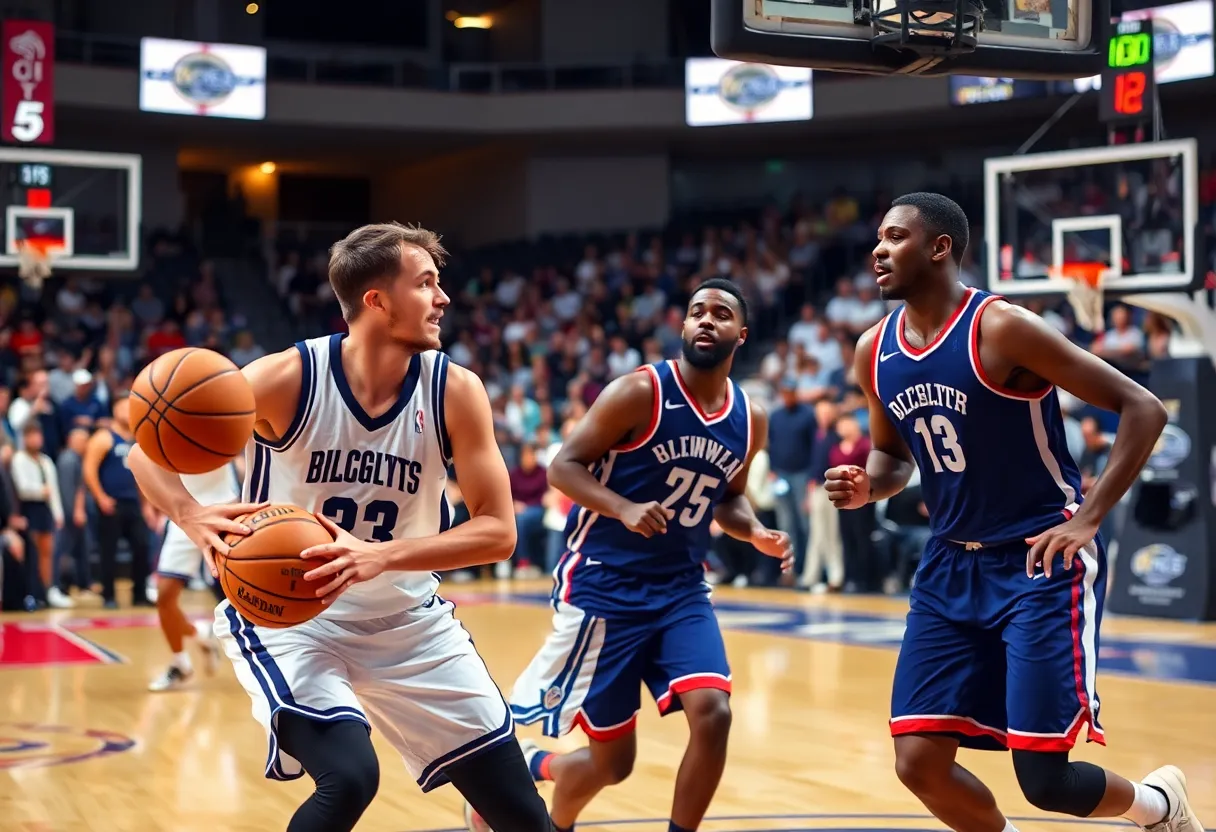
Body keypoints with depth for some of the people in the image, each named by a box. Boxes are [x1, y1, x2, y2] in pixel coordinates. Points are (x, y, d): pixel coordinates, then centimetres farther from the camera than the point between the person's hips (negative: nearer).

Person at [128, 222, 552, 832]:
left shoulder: (455, 391, -12)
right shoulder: (288, 377, -19)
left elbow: (497, 530, -15)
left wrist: (382, 556, -31)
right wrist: (194, 518, -33)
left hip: (407, 618, 4)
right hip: (286, 613, -3)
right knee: (349, 777, -28)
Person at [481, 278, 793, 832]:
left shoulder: (750, 420, 5)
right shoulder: (640, 392, -13)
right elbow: (563, 466, -12)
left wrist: (758, 535, -2)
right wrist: (625, 509, -28)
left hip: (681, 591, 5)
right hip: (605, 587, -5)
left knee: (712, 714, -18)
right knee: (613, 757, 1)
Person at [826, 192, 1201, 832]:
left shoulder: (1002, 328, -17)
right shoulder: (874, 351, 2)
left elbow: (1144, 409, -16)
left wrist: (1089, 519, -23)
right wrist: (867, 486, -4)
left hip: (1044, 563, -6)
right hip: (951, 567, 6)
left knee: (1043, 779, -8)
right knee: (918, 762, -2)